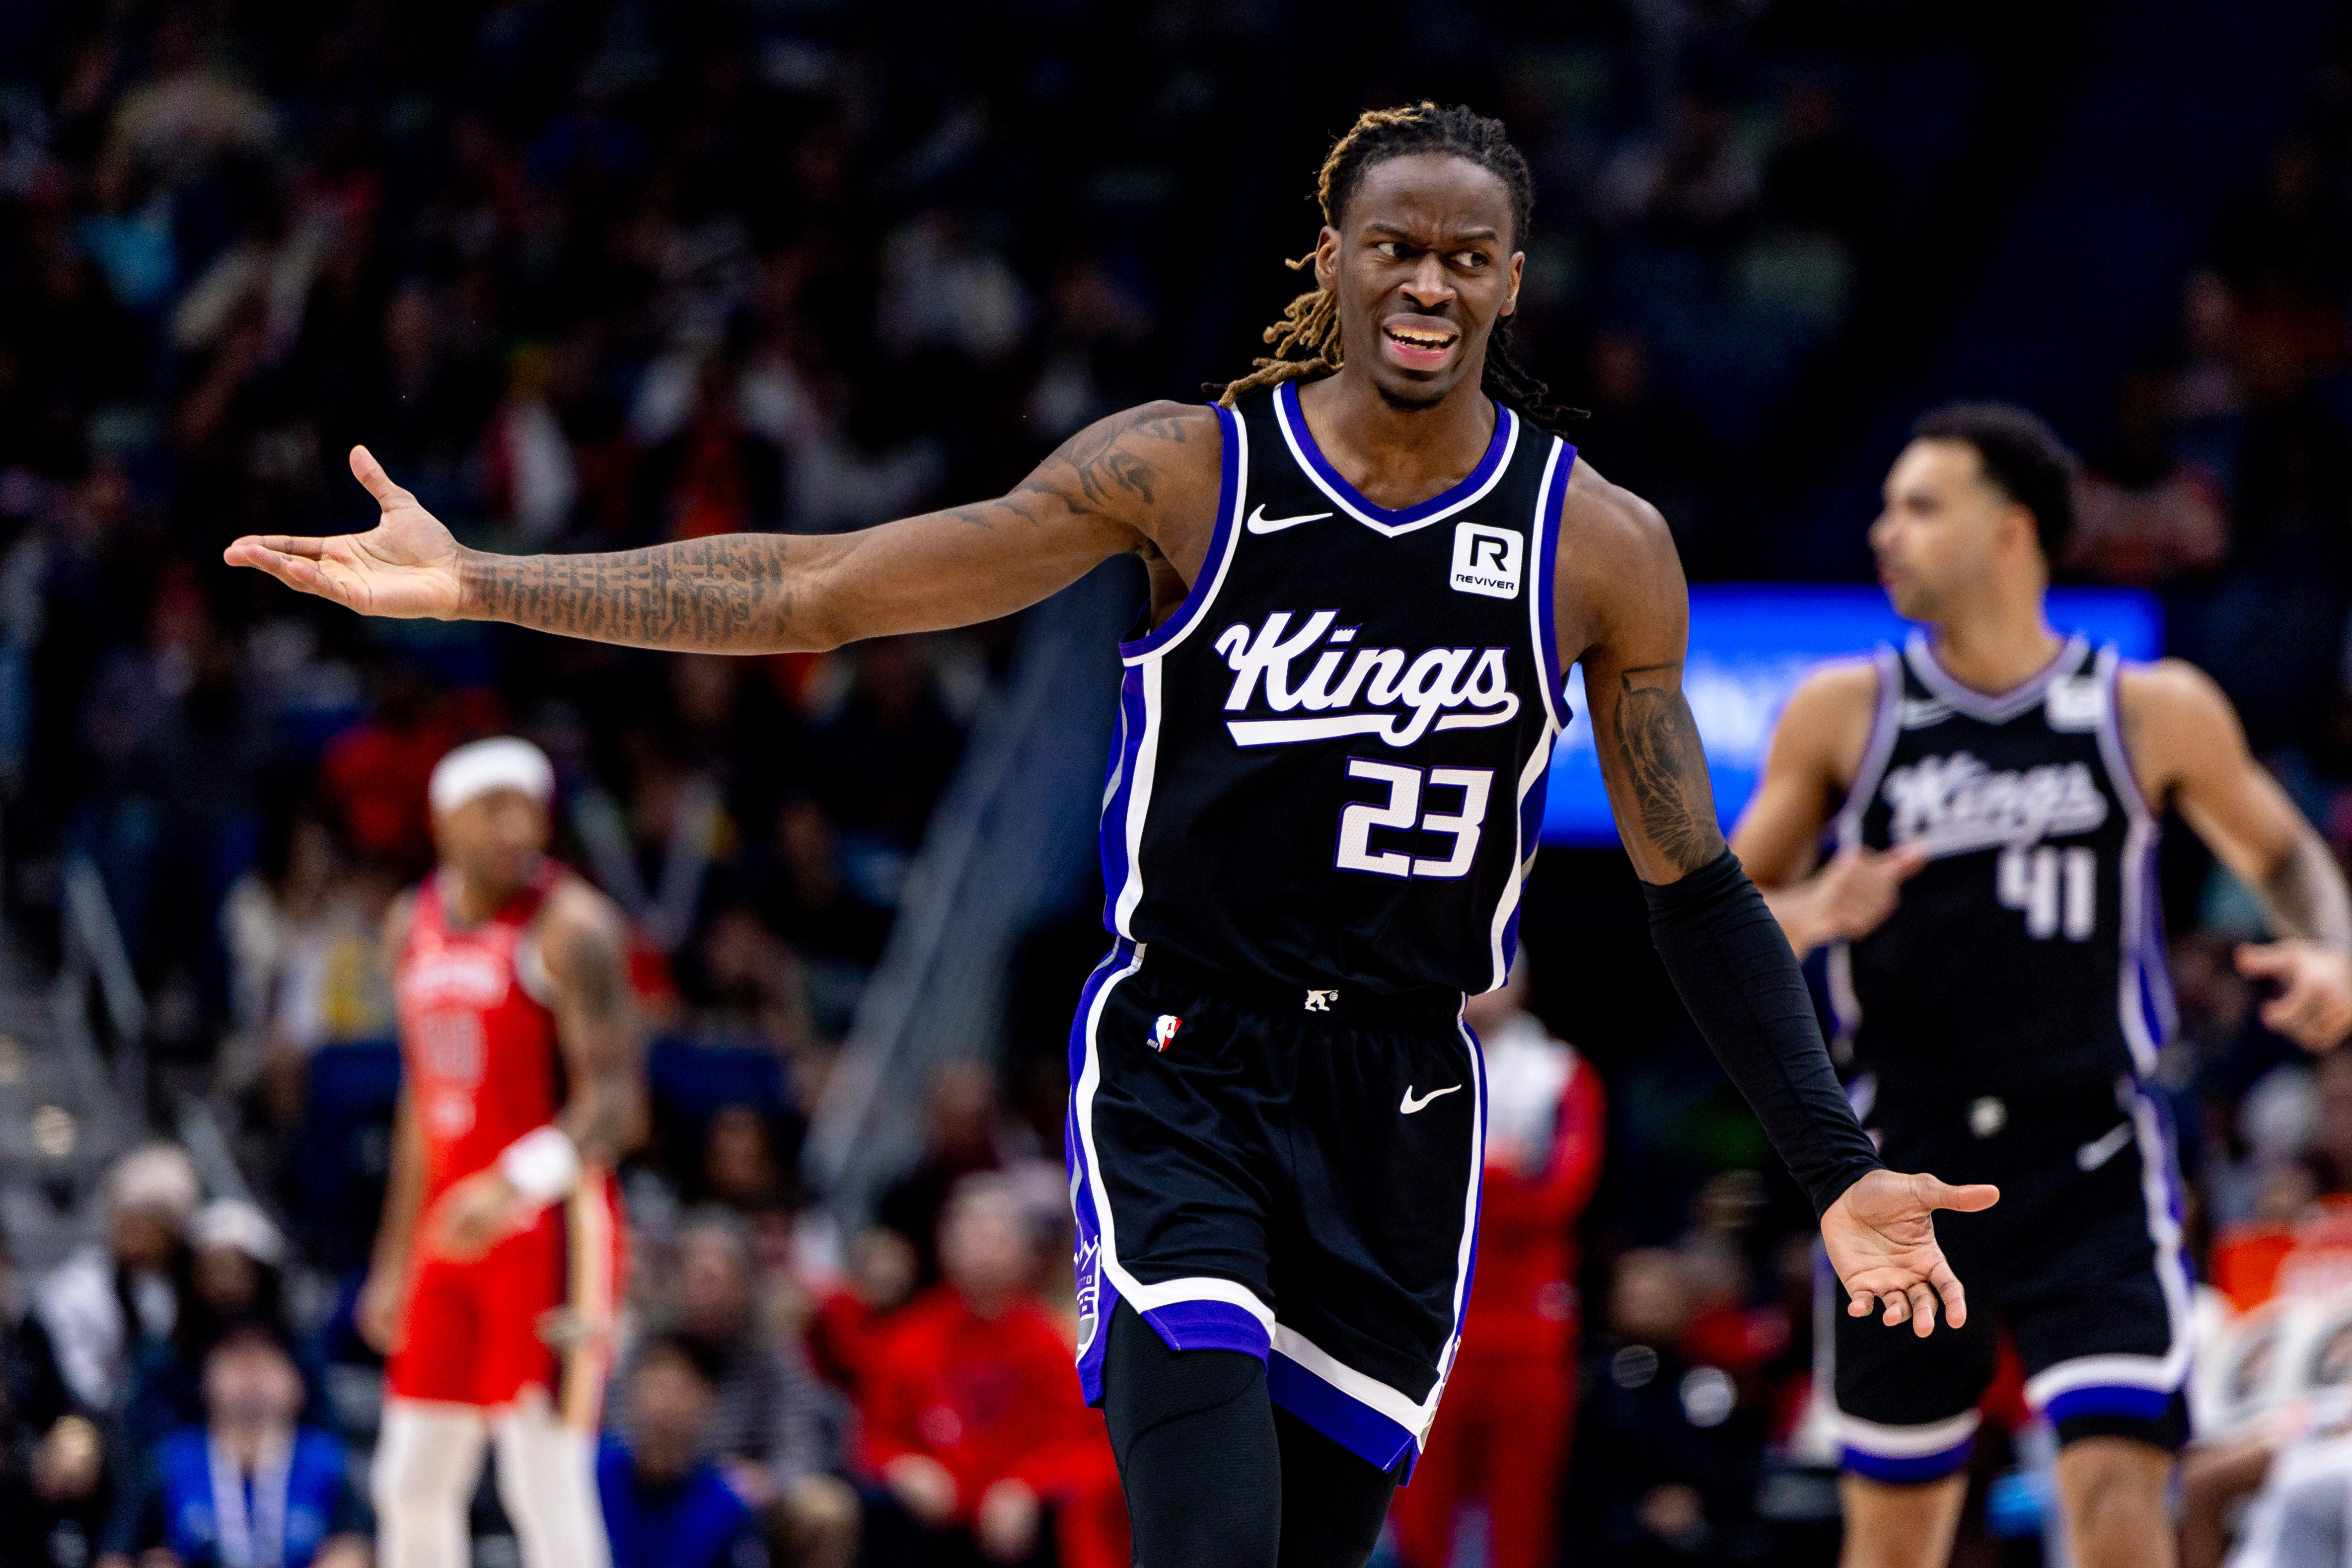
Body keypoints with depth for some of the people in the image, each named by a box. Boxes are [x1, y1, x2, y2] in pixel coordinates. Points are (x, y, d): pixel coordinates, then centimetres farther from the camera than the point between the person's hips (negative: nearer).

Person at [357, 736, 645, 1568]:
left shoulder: (568, 927, -11)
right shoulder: (413, 924, 12)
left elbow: (617, 1102, -19)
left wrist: (517, 1184, -35)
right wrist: (395, 1260, 19)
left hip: (552, 1226, -7)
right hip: (451, 1237, 7)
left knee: (547, 1485, -11)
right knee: (412, 1488, 8)